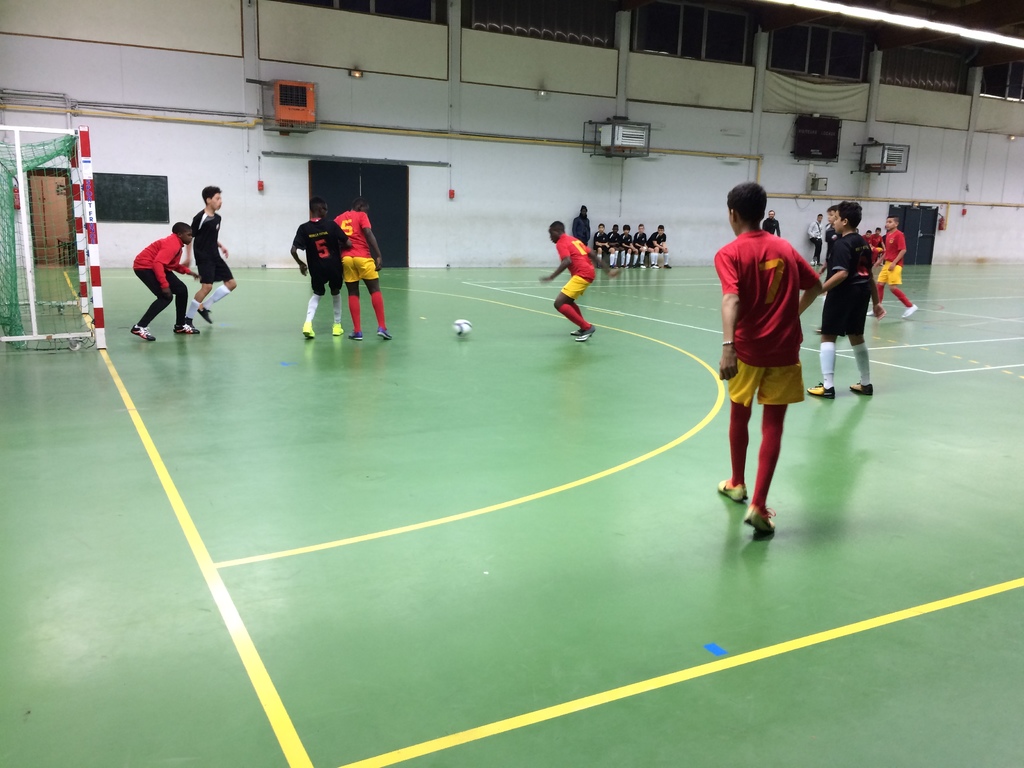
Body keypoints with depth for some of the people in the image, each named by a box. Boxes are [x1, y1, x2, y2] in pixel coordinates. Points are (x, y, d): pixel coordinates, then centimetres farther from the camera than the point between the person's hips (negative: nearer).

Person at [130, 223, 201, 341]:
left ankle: (180, 325, 20)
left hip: (156, 267, 11)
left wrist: (187, 271, 9)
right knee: (166, 297, -20)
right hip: (145, 267, -11)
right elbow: (158, 263, -32)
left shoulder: (176, 244, 11)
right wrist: (164, 284, -34)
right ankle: (140, 327, -19)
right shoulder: (172, 245, -22)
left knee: (182, 290, 9)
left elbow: (173, 264, 21)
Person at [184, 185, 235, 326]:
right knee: (207, 287, -19)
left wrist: (221, 246, 8)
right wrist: (188, 257, -14)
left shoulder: (217, 218, 10)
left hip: (215, 257, 9)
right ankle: (188, 317, -5)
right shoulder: (200, 217, -14)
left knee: (231, 284, 6)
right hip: (203, 257, -9)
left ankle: (204, 307, 13)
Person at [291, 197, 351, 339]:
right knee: (336, 292, 25)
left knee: (316, 294, 22)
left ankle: (308, 323, -1)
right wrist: (340, 247, 13)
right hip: (334, 266, -1)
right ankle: (337, 325, 30)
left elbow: (293, 250, -9)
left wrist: (301, 264, 8)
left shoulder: (304, 228, -5)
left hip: (317, 269, 1)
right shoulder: (331, 224, -9)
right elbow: (348, 244, -9)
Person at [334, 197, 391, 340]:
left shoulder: (338, 219, 18)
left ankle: (357, 331, 5)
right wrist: (379, 255, -13)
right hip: (362, 257, -4)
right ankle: (381, 327, -4)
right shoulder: (361, 216, 5)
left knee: (353, 293, 10)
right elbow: (369, 234, -9)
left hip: (345, 258, 4)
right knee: (375, 290, 4)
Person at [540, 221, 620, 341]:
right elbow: (593, 255, 20)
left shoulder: (561, 243, -4)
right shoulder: (574, 240, 22)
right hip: (588, 273, 10)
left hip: (581, 275, -10)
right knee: (567, 301, 25)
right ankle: (584, 328, 27)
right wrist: (608, 270, 23)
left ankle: (587, 327, -12)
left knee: (559, 304, -10)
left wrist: (551, 277, -23)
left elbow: (567, 262, -22)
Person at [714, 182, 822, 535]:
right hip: (784, 350, 2)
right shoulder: (784, 247, 7)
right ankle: (758, 505, -4)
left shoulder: (730, 253, -8)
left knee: (739, 417, 19)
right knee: (773, 426, 2)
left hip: (747, 349, -2)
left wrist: (727, 345, -33)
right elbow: (815, 286, 15)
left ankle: (737, 484, 36)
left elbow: (731, 299, -24)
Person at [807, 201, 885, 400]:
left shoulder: (842, 244, -13)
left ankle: (827, 386, -7)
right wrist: (875, 301, 21)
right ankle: (866, 384, 27)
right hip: (861, 293, 9)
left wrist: (820, 289, -26)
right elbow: (870, 274, 17)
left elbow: (842, 273, -25)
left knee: (828, 337, -2)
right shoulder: (863, 243, 13)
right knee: (856, 336, 19)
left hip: (843, 294, -9)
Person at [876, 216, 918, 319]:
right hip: (887, 264, 8)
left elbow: (903, 250, -18)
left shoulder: (899, 235, -13)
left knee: (893, 287, -11)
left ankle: (911, 306, 0)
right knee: (880, 284, 6)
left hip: (895, 265, -8)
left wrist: (894, 263, -21)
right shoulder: (887, 235, 12)